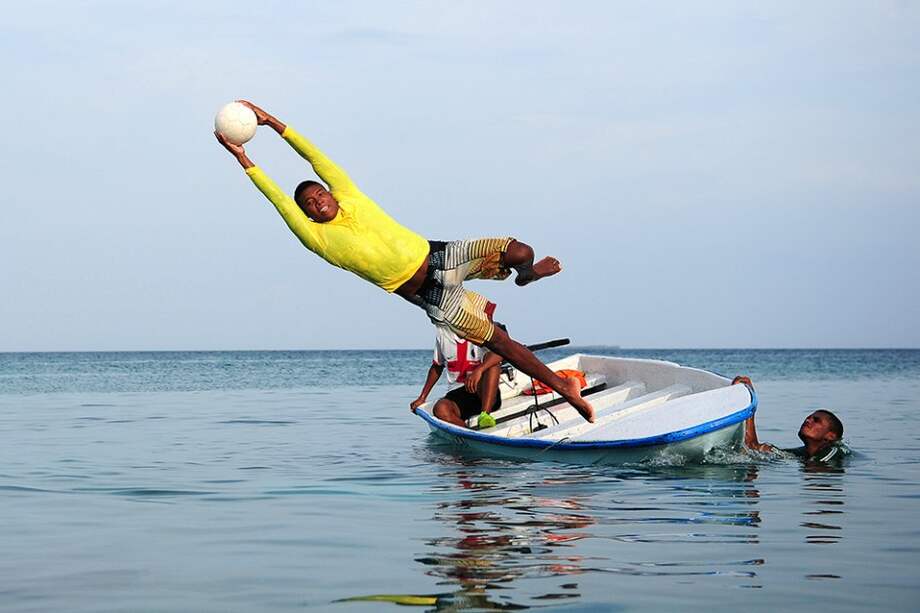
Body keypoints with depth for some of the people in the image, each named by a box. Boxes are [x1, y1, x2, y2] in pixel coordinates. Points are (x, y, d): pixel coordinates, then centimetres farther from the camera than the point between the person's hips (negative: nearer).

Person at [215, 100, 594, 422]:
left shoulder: (351, 200, 4)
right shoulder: (316, 238, -6)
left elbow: (315, 157, 2)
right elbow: (278, 198, -11)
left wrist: (272, 122, -1)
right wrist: (243, 159, -13)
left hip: (439, 256, 3)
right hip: (429, 297, -3)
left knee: (520, 252, -12)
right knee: (499, 341, -8)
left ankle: (525, 274, 26)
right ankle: (562, 386, 4)